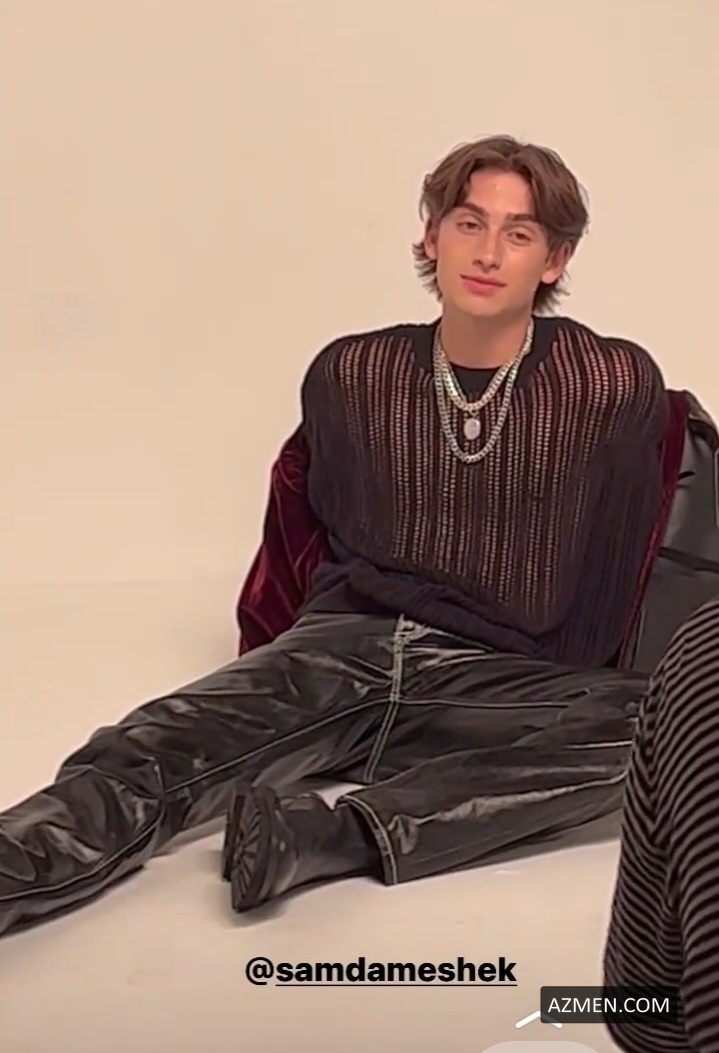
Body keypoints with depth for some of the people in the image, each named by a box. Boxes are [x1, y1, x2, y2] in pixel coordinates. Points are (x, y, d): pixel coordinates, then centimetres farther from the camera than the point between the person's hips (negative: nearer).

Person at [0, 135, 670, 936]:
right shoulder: (350, 375, 6)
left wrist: (562, 710, 9)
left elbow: (614, 570, 8)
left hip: (504, 688, -1)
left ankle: (339, 833, -42)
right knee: (150, 751, -26)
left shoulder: (618, 388, -1)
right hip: (346, 649, 2)